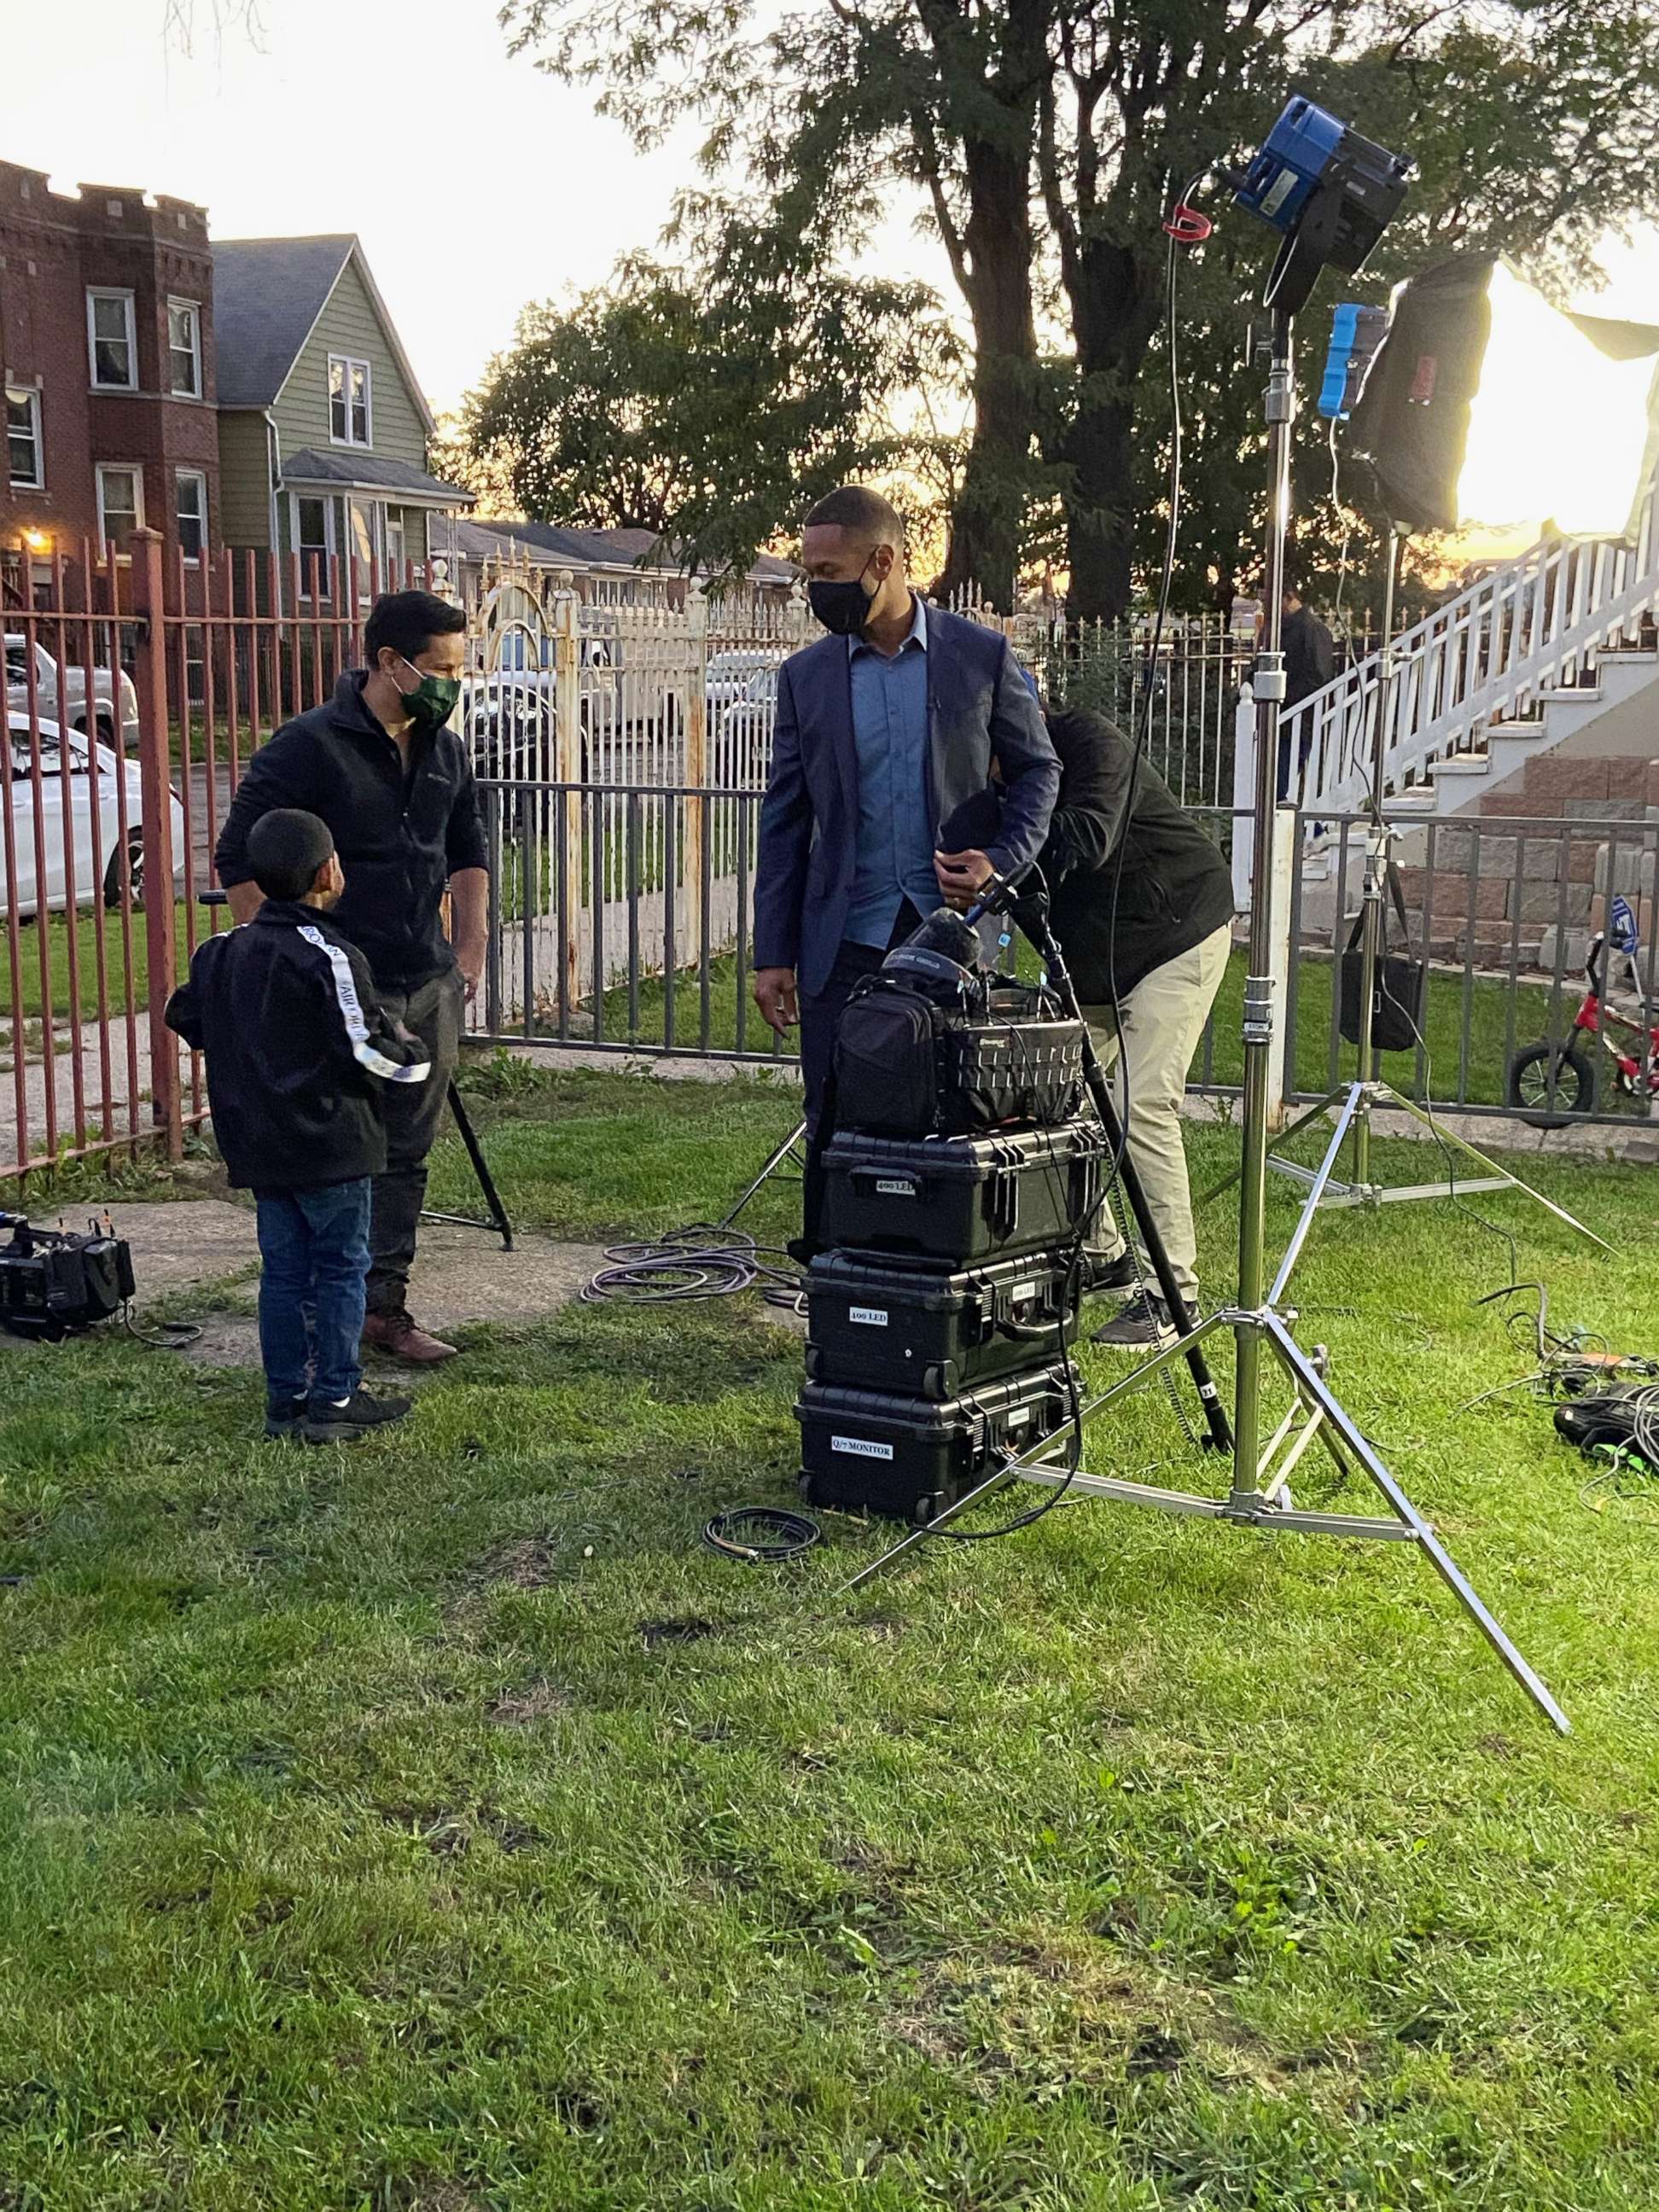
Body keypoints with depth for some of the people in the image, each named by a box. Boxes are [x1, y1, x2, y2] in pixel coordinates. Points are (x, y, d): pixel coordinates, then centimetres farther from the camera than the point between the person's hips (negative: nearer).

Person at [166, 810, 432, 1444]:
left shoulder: (221, 953, 5)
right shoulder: (329, 959, -17)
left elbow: (185, 1018, 18)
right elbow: (365, 1052, -19)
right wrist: (412, 1057, 0)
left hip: (260, 1147, 7)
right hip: (332, 1146, -7)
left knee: (284, 1268, 13)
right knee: (342, 1268, 3)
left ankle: (285, 1398, 18)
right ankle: (334, 1402, 6)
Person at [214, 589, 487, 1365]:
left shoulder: (444, 749, 10)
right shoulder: (310, 746, -12)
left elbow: (468, 851, 23)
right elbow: (239, 860, -10)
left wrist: (468, 950, 16)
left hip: (429, 988, 7)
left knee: (406, 1154, 11)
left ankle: (384, 1306, 21)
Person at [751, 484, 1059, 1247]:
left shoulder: (982, 656, 1)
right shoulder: (805, 676, 6)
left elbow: (1038, 768, 10)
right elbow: (785, 820, 7)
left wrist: (1003, 863, -9)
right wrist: (773, 954, 3)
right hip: (845, 946, 1)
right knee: (834, 1128, 2)